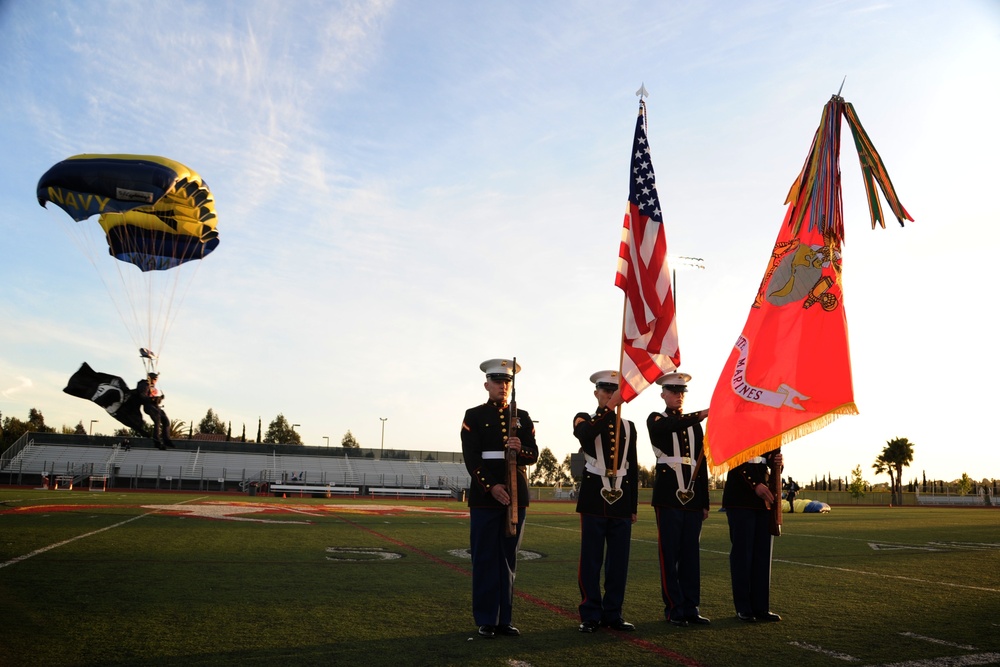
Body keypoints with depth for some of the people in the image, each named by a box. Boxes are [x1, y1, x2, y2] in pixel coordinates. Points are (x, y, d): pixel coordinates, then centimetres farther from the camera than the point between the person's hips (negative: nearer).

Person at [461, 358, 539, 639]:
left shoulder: (522, 417, 11)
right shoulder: (474, 416, 1)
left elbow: (533, 455, 6)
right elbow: (471, 458, -7)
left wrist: (520, 449, -17)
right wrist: (491, 486, -18)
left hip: (515, 496, 3)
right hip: (484, 496, -3)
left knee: (508, 558, 9)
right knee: (485, 559, 1)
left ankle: (504, 618, 18)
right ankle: (486, 621, 11)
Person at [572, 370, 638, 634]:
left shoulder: (628, 426, 14)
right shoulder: (584, 419, 5)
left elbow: (633, 468, 14)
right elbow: (586, 434, -22)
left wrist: (634, 505, 11)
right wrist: (607, 410, -22)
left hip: (621, 498, 3)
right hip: (594, 497, -3)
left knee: (619, 560, 6)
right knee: (591, 560, 0)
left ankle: (613, 614, 18)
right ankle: (591, 616, 10)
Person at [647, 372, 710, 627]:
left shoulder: (695, 424, 18)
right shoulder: (656, 420, 4)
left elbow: (702, 464, 17)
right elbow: (669, 426, -23)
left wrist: (705, 502, 13)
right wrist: (700, 415, -35)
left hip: (693, 496, 5)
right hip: (668, 495, -5)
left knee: (692, 554, 6)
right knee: (670, 554, -2)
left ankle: (691, 608, 14)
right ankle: (674, 609, 5)